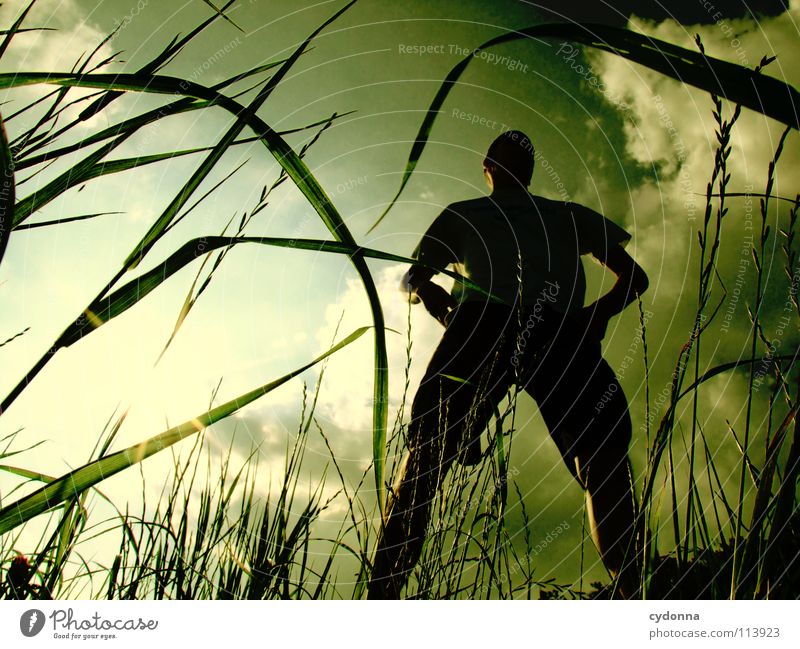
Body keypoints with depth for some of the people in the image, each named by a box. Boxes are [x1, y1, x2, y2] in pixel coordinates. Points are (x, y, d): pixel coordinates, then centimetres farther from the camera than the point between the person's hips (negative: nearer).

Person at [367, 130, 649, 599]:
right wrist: (431, 296, 3)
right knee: (426, 451, -19)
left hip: (562, 329, 1)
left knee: (604, 448, -21)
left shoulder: (569, 216, 38)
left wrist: (600, 312, 6)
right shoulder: (463, 215, 37)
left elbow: (633, 276, 31)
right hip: (481, 321, -1)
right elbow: (413, 278, 31)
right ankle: (380, 596, -21)